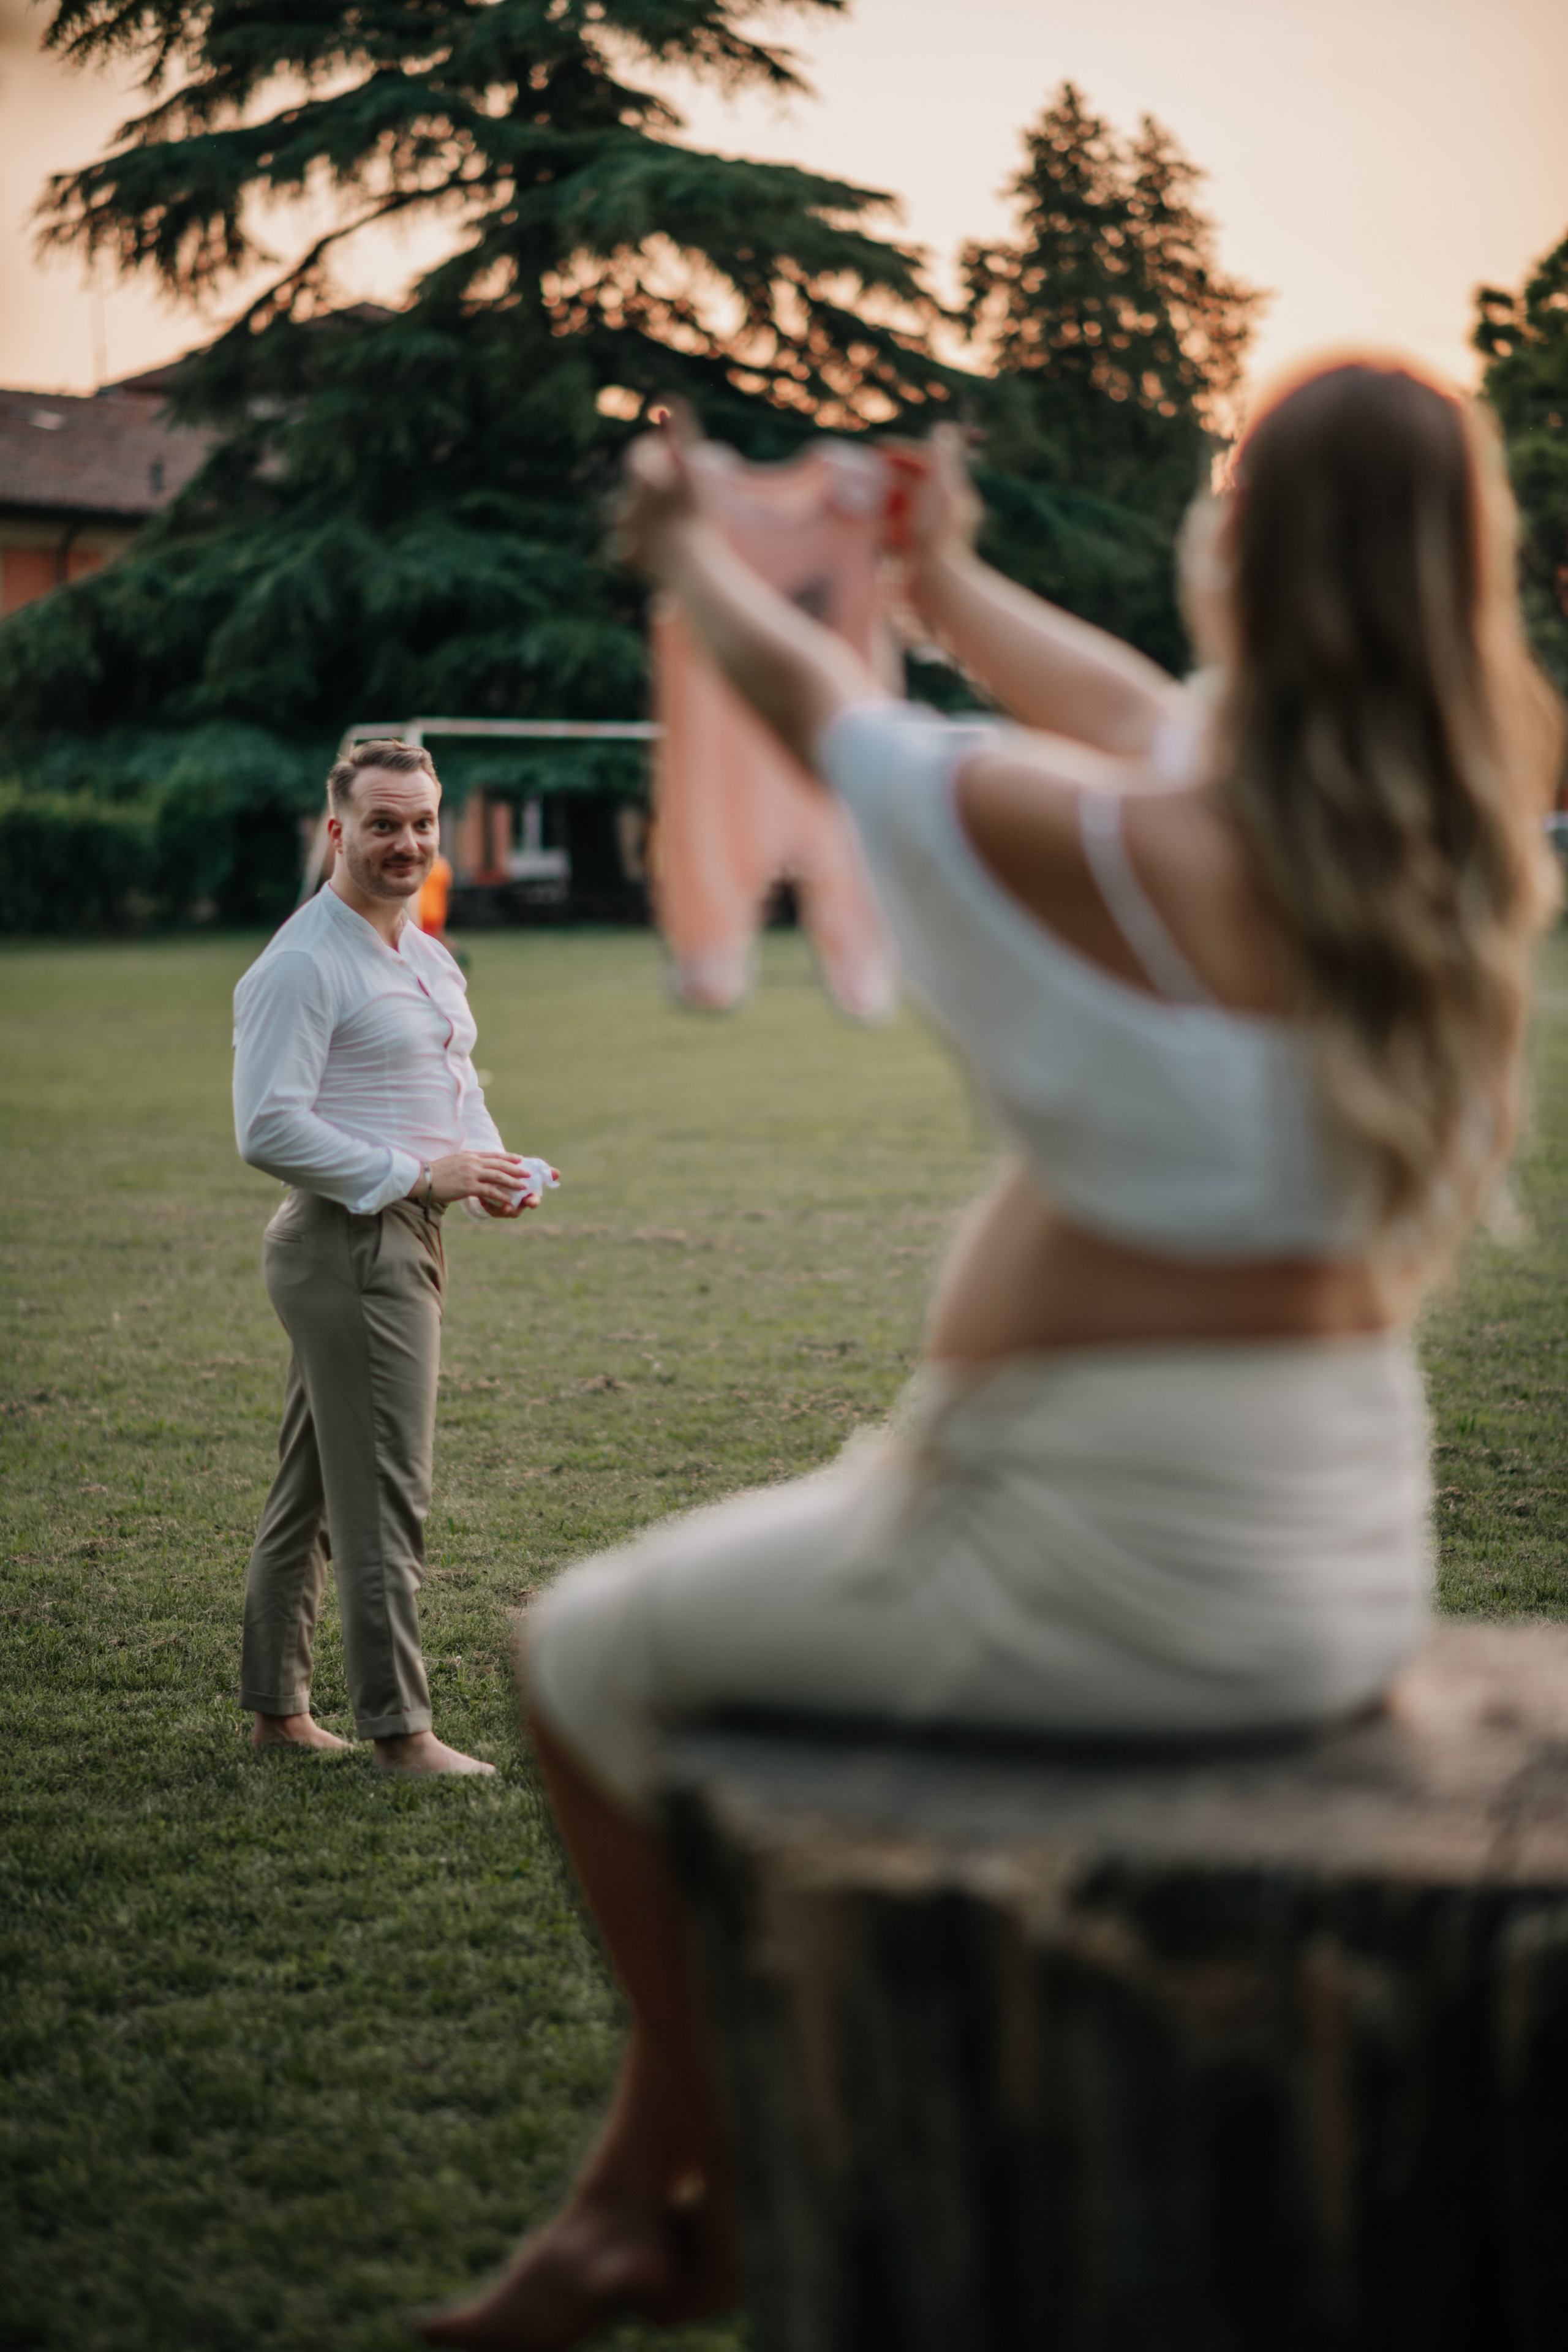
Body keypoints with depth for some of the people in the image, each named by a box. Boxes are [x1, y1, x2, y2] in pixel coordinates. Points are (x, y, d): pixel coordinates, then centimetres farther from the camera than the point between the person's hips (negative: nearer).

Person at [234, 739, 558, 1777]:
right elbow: (269, 1128, -19)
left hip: (406, 1232, 10)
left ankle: (278, 1709, 24)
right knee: (384, 1494, -7)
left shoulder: (427, 957, 16)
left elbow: (458, 1084, 27)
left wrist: (497, 1166, 5)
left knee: (312, 1488, 15)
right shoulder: (301, 966, -13)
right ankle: (399, 1730, -1)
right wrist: (419, 1173, -19)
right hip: (348, 1245, -10)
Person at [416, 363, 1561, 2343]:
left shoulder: (1140, 861, -21)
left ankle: (713, 2185, 28)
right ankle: (636, 2185, 37)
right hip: (1349, 1564, 8)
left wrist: (689, 552, 16)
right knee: (782, 1586, 31)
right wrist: (953, 583, 27)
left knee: (594, 1653, 15)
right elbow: (1161, 718, 16)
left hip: (1107, 1562, -8)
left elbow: (830, 718, -3)